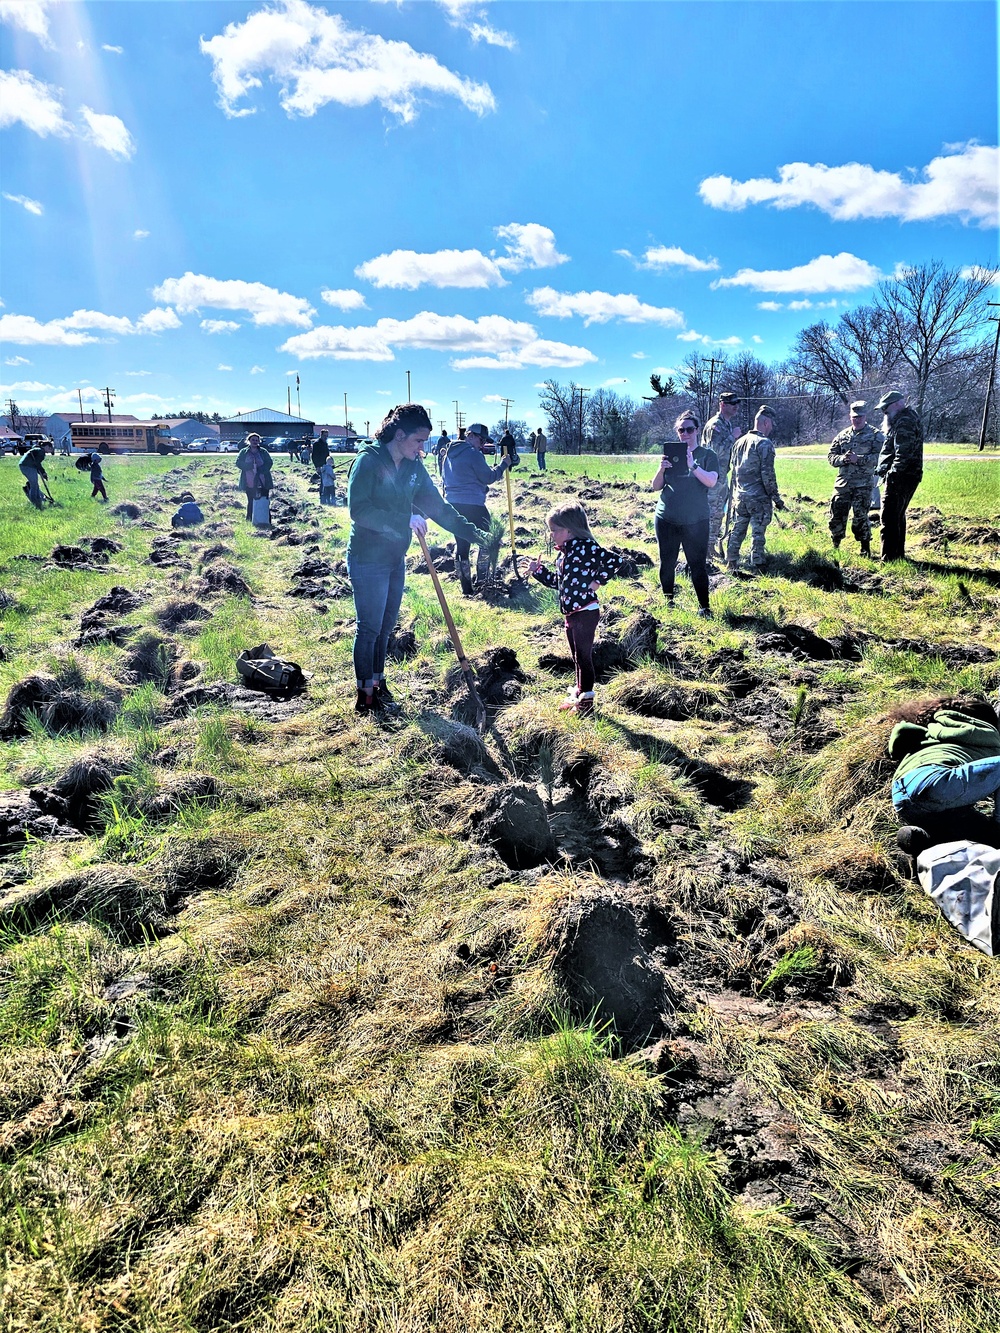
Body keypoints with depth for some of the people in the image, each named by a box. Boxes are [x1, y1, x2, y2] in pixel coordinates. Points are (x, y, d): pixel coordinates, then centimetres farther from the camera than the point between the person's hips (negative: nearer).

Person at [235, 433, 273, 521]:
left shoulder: (263, 452, 7)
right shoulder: (243, 452, 7)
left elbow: (269, 463, -1)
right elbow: (238, 463, -1)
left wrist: (260, 469, -16)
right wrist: (250, 466, -16)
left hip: (263, 483, 0)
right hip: (249, 483, 0)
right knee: (251, 501, 7)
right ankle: (249, 520, 12)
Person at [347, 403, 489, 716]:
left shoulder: (414, 467, 6)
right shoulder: (369, 461, -15)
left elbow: (437, 505, 11)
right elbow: (358, 510, -23)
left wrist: (471, 531, 7)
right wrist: (405, 520, -23)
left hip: (396, 558, 7)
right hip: (367, 559, -7)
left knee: (385, 625, 16)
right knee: (369, 627, 0)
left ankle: (378, 682, 31)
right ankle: (365, 696, 11)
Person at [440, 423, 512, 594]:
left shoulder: (449, 453, 15)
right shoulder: (473, 454, -12)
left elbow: (444, 479, 22)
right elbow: (488, 477, -10)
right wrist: (503, 465, 2)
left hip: (453, 504, 8)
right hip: (473, 505, -7)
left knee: (461, 543, 10)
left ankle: (466, 587, 11)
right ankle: (482, 582, 8)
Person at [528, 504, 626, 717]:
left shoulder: (585, 547, -16)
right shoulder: (563, 553, 12)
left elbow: (616, 560, -23)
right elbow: (557, 581, 22)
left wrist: (598, 581, -19)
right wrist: (538, 571, 14)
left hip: (586, 613, -9)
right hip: (570, 613, 9)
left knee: (583, 656, -1)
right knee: (577, 657, 19)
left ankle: (586, 700, 9)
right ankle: (578, 694, 31)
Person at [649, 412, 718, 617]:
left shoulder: (707, 455, 2)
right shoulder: (670, 454, 10)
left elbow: (711, 481, -15)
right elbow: (655, 487, 6)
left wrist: (692, 466, -29)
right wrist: (661, 469, -14)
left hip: (696, 521, -3)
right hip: (666, 519, 3)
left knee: (697, 564, -3)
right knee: (667, 562, 9)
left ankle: (704, 606, 7)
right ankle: (668, 600, 23)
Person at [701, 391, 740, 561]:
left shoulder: (729, 423, 14)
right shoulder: (714, 425, -17)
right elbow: (717, 450, -25)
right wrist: (733, 437, -20)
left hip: (722, 475, 10)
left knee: (719, 511, 16)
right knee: (712, 511, -4)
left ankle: (716, 540, 27)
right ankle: (710, 545, 4)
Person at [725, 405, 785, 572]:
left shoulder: (740, 441, 9)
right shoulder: (764, 443, -13)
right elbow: (767, 474, -16)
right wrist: (776, 497, -10)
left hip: (739, 496, 7)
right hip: (759, 498, -6)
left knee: (738, 529, 13)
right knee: (758, 532, 1)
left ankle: (731, 562, 18)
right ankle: (757, 566, 5)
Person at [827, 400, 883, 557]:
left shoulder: (875, 435, 2)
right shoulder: (842, 435, 14)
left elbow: (879, 456, -10)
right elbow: (831, 456, 11)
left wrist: (858, 459, -21)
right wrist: (843, 458, -10)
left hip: (863, 484, -4)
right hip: (842, 483, 4)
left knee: (860, 517, -5)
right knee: (836, 515, 5)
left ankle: (865, 549, 8)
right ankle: (835, 546, 21)